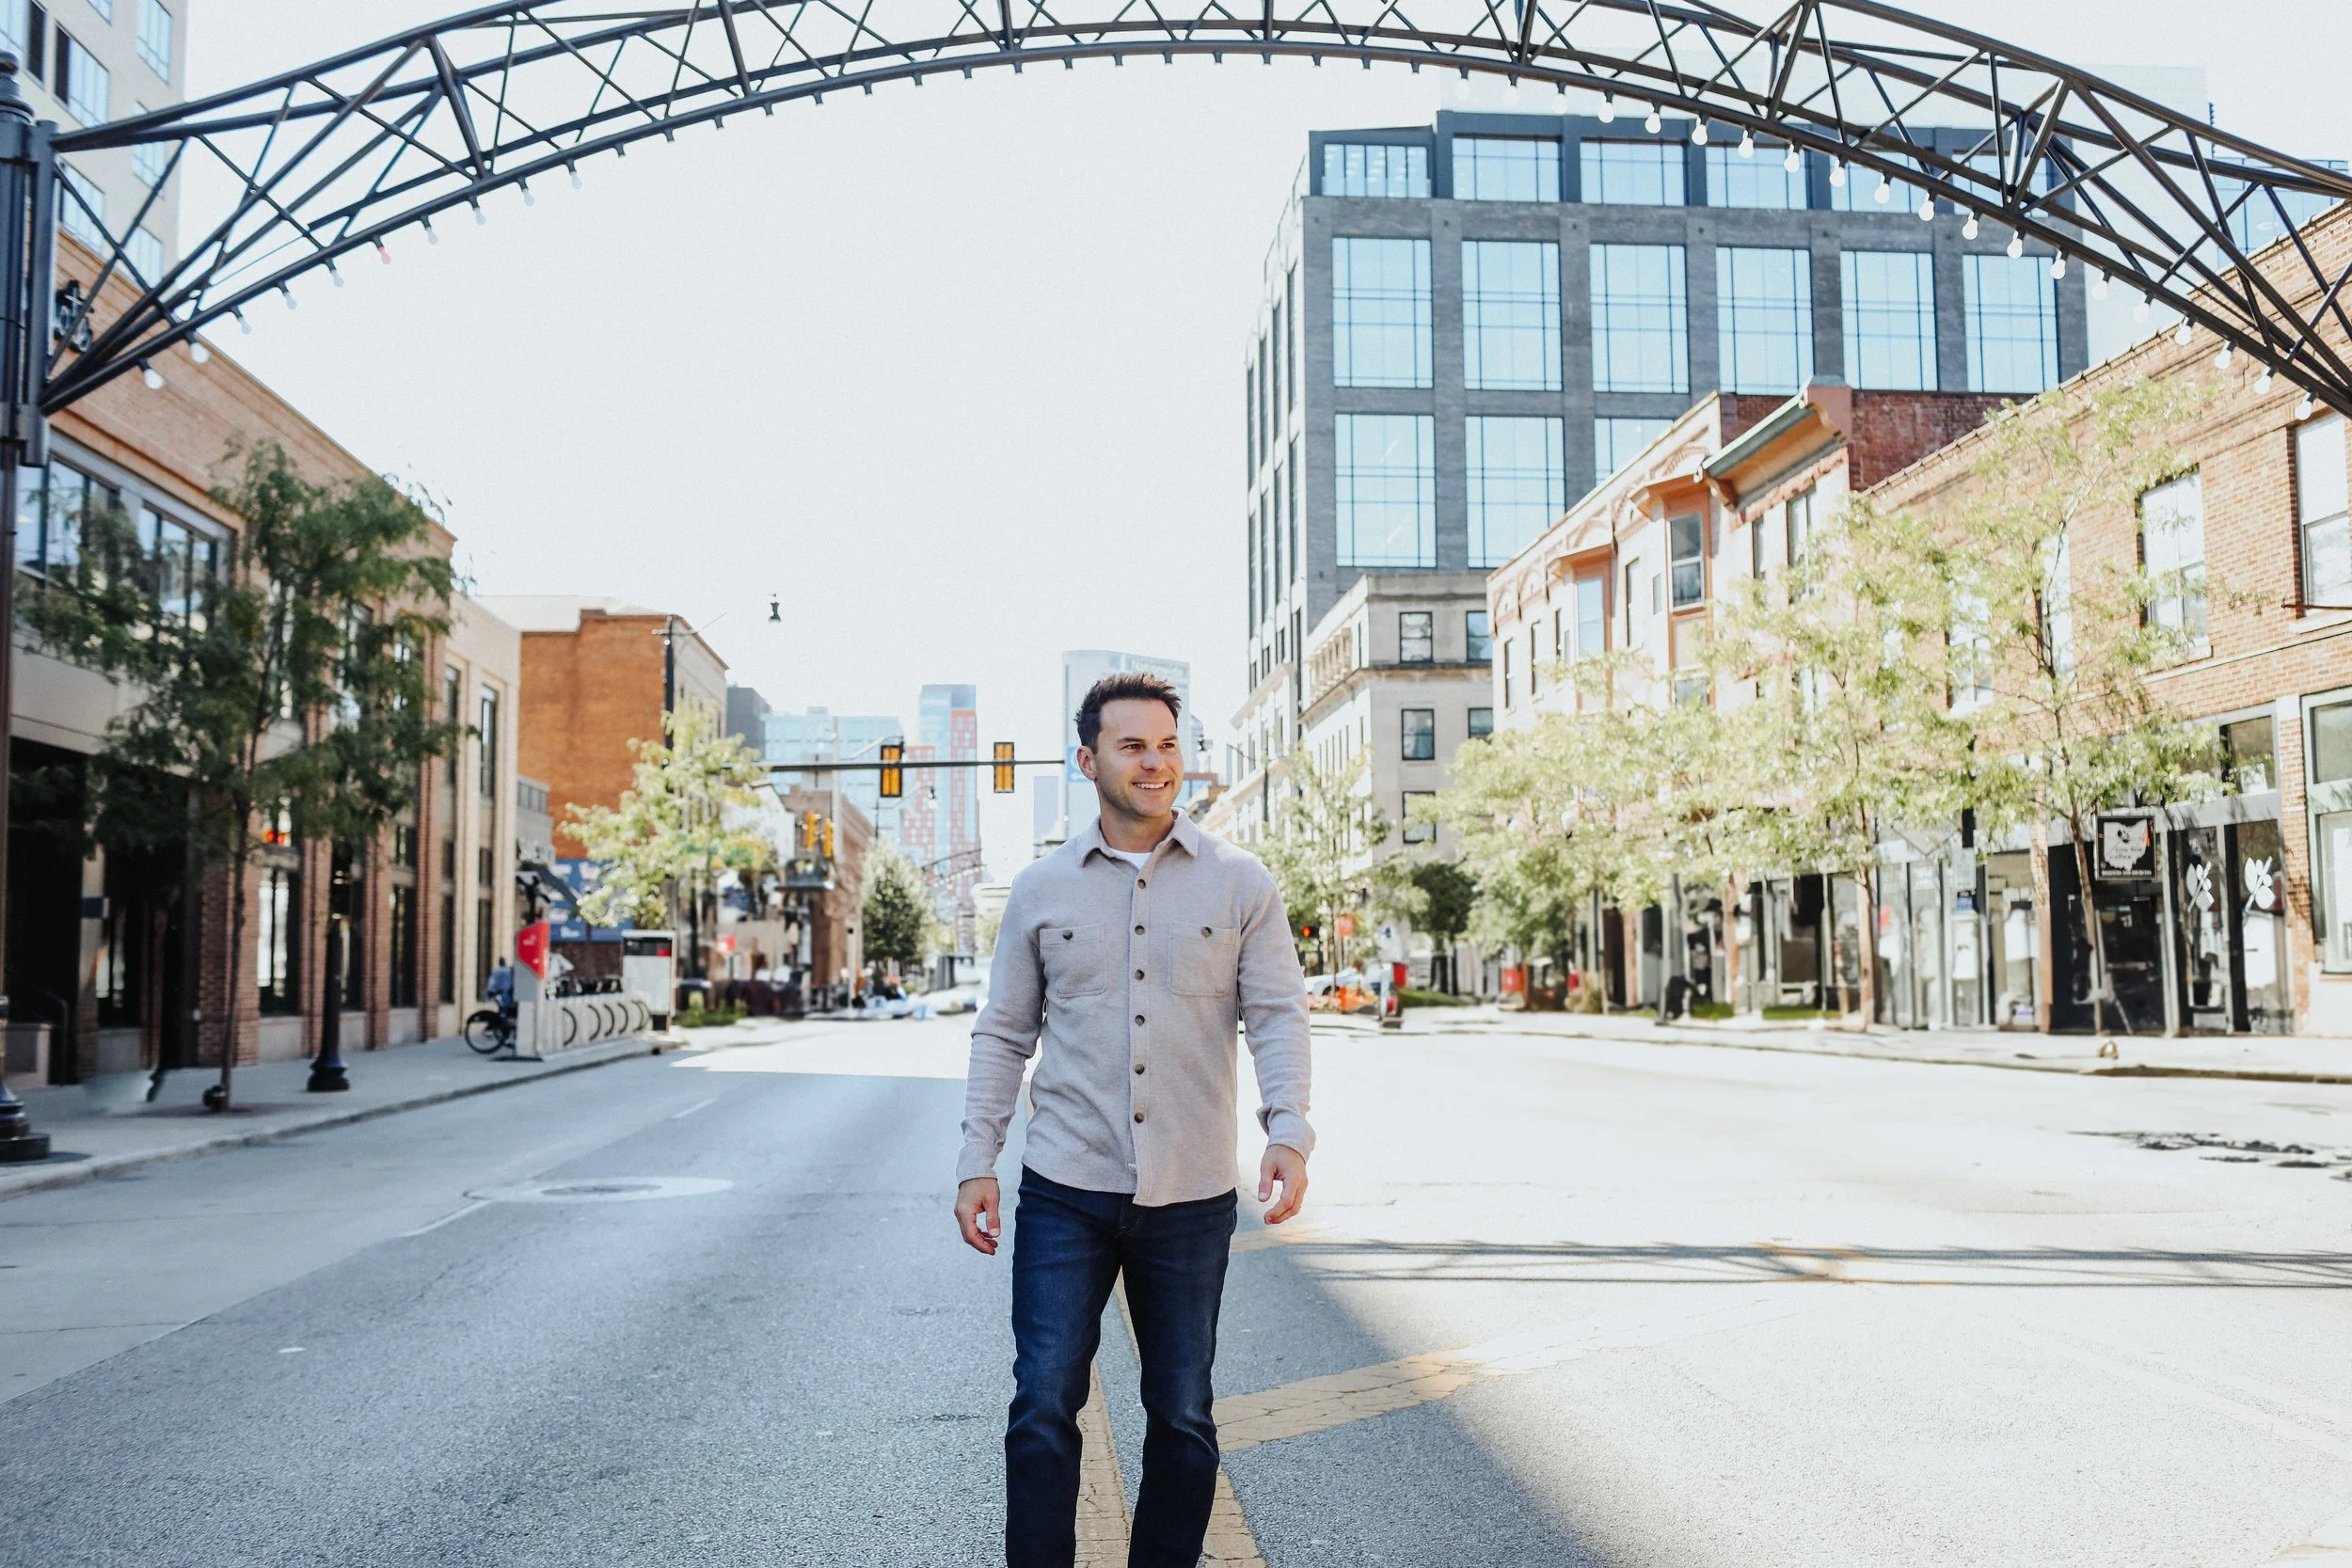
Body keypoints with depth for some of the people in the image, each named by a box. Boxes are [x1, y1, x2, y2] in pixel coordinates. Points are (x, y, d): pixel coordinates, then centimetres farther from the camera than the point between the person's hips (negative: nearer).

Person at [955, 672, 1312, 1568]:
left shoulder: (1240, 884, 2)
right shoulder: (1041, 889, 5)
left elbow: (1278, 1016, -2)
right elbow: (1003, 1035, 8)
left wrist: (1288, 1133, -17)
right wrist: (976, 1161, 2)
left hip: (1192, 1197, 0)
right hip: (1065, 1192, 0)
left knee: (1183, 1418, 10)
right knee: (1043, 1408, -2)